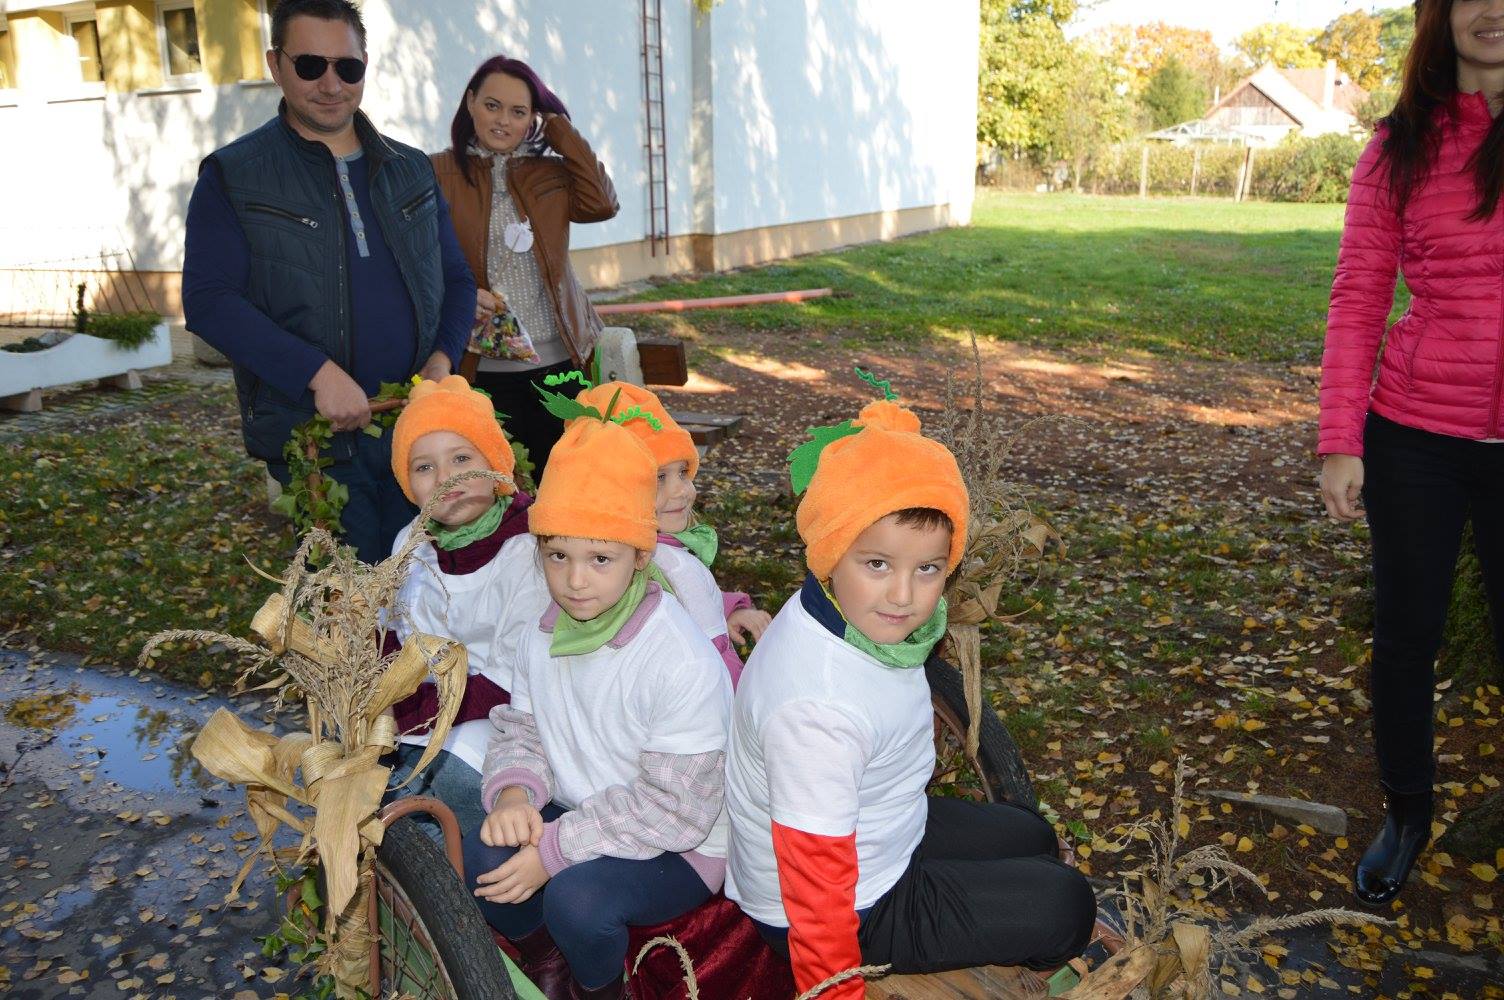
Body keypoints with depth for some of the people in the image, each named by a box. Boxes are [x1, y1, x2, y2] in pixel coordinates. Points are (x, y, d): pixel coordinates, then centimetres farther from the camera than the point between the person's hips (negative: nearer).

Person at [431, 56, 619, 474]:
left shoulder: (550, 172, 11)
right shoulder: (438, 173, 0)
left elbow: (601, 204, -7)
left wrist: (560, 128, 0)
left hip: (559, 361, 3)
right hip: (484, 368, -3)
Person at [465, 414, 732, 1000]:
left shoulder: (682, 664, -26)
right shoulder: (542, 639, -3)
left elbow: (676, 808, -25)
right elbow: (519, 728, 8)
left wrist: (555, 848, -25)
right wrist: (513, 792, -16)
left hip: (678, 849, -6)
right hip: (574, 815, 6)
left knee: (578, 894, -31)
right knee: (481, 854, -18)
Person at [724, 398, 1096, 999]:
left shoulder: (853, 614, -13)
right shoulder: (819, 708, -40)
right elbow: (817, 883, -31)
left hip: (877, 834, 9)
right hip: (854, 911, -9)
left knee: (1032, 840, 25)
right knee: (1064, 906, -3)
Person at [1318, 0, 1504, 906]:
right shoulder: (1404, 145, 2)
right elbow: (1358, 301, 0)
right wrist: (1340, 441, -6)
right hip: (1413, 436, 1)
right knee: (1406, 637, 12)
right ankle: (1406, 816, 34)